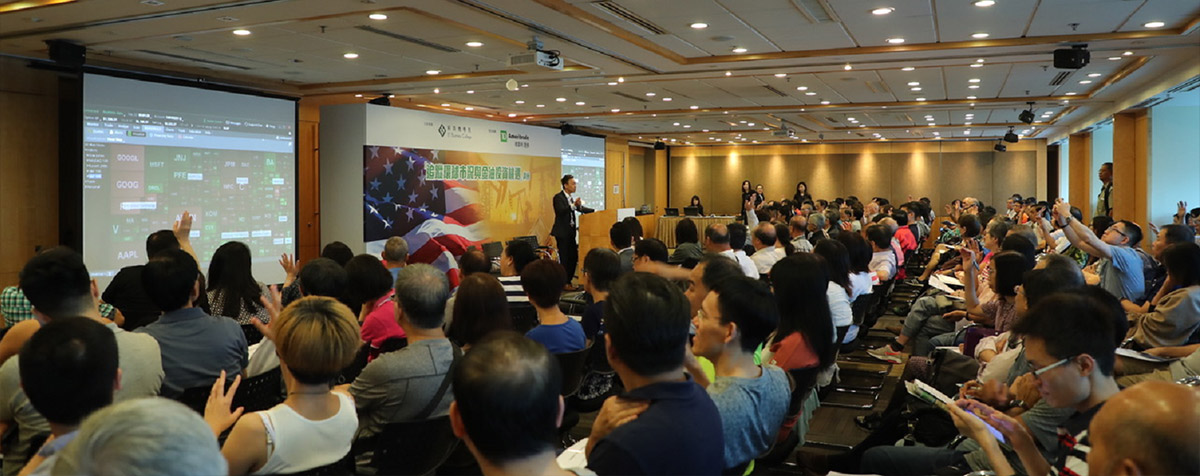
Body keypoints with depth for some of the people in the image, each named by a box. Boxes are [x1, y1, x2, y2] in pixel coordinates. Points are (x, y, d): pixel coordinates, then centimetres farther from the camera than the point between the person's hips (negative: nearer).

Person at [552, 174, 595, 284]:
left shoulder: (572, 197, 15)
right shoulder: (558, 197, -11)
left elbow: (581, 209, 20)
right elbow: (561, 211, -25)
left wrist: (595, 211, 9)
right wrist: (574, 205, -37)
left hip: (570, 232, 8)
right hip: (562, 232, -8)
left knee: (573, 257, 9)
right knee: (564, 259, -6)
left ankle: (568, 281, 18)